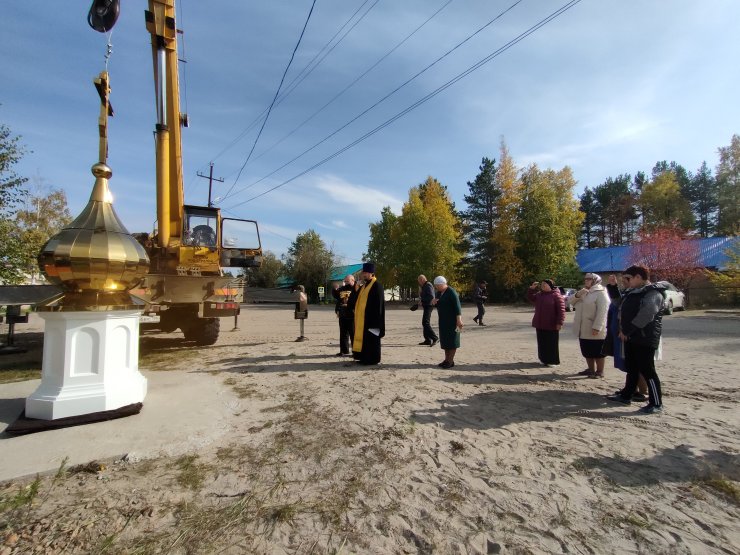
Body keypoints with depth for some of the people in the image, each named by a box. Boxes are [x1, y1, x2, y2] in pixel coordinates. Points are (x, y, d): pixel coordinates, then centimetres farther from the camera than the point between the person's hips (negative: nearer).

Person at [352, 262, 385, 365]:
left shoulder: (377, 286, -12)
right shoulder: (364, 286, 16)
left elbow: (379, 304, -16)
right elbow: (358, 301, 21)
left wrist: (376, 319, -19)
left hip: (371, 318, -9)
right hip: (361, 318, 9)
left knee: (371, 339, -3)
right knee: (363, 337, 13)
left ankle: (372, 359, 6)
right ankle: (365, 357, 22)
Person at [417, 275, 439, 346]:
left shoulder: (428, 285, -12)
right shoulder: (425, 286, 19)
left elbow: (431, 296, -23)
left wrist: (422, 300, -21)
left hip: (428, 306, -11)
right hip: (426, 306, 11)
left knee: (425, 323, -16)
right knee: (425, 323, 13)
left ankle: (435, 338, -15)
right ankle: (428, 340, 17)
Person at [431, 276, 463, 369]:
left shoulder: (451, 292, -16)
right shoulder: (439, 292, 9)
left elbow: (457, 306, -21)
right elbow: (438, 305, 19)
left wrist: (459, 319, -27)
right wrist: (434, 302, -4)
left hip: (452, 319, -8)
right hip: (443, 319, 8)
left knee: (452, 339, -2)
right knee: (445, 339, 10)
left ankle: (451, 361, 3)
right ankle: (446, 359, 18)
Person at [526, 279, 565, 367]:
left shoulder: (556, 295, -10)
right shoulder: (539, 294, 12)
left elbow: (561, 310, -14)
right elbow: (530, 298, 16)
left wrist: (559, 323, -20)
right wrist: (532, 288, 2)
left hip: (551, 325, -7)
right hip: (540, 324, 7)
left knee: (551, 344, 1)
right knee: (542, 343, 13)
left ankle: (553, 361, 11)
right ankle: (544, 359, 24)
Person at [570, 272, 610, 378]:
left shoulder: (601, 293, -12)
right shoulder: (583, 292, 16)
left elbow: (602, 312, -20)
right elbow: (572, 302, 12)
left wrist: (596, 327, -26)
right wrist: (577, 295, -8)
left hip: (594, 330, -8)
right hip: (583, 330, 8)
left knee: (597, 352, 2)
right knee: (587, 351, 16)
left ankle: (600, 371, 13)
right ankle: (591, 369, 28)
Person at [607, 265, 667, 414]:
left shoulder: (653, 293, -14)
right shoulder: (634, 292, 14)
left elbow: (645, 316, -25)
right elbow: (623, 310, 23)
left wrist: (626, 331, -18)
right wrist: (624, 330, 10)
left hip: (645, 339, -9)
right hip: (631, 337, 9)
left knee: (646, 370, -3)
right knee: (631, 368, 16)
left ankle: (656, 403, 7)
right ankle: (626, 395, 27)